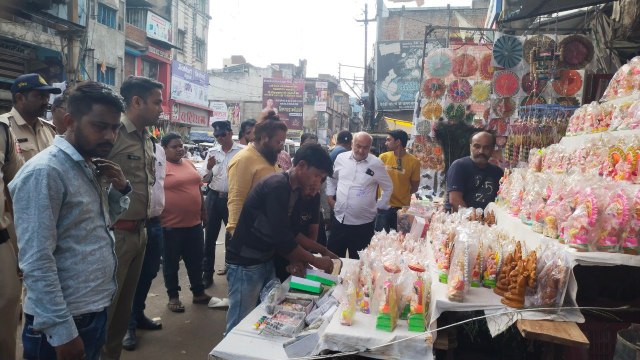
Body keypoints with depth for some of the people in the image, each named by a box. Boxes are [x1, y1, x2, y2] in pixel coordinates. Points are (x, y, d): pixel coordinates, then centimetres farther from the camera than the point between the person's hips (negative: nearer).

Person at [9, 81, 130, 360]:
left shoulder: (92, 168, 7)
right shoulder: (44, 172, -19)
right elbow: (37, 261, -22)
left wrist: (121, 189, -1)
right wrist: (61, 330, -21)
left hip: (96, 310, 8)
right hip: (66, 320, -8)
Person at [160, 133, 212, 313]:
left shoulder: (189, 163, 10)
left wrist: (204, 212, 17)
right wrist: (158, 220, -14)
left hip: (194, 222, 6)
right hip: (171, 224, -6)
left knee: (196, 260, 15)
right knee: (171, 262, 10)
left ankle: (199, 293, 29)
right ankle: (173, 296, 23)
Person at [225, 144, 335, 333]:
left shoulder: (297, 191, 5)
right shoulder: (277, 186, -23)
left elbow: (290, 232, 8)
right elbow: (281, 237, -26)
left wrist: (295, 260, -10)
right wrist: (316, 261, -17)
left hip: (267, 260, 9)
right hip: (245, 263, -8)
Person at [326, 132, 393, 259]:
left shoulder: (376, 164, -6)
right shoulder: (341, 158, 2)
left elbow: (388, 187, 6)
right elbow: (332, 178, 20)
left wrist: (379, 207, 3)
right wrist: (330, 196, 12)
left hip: (363, 223, -2)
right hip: (339, 219, 3)